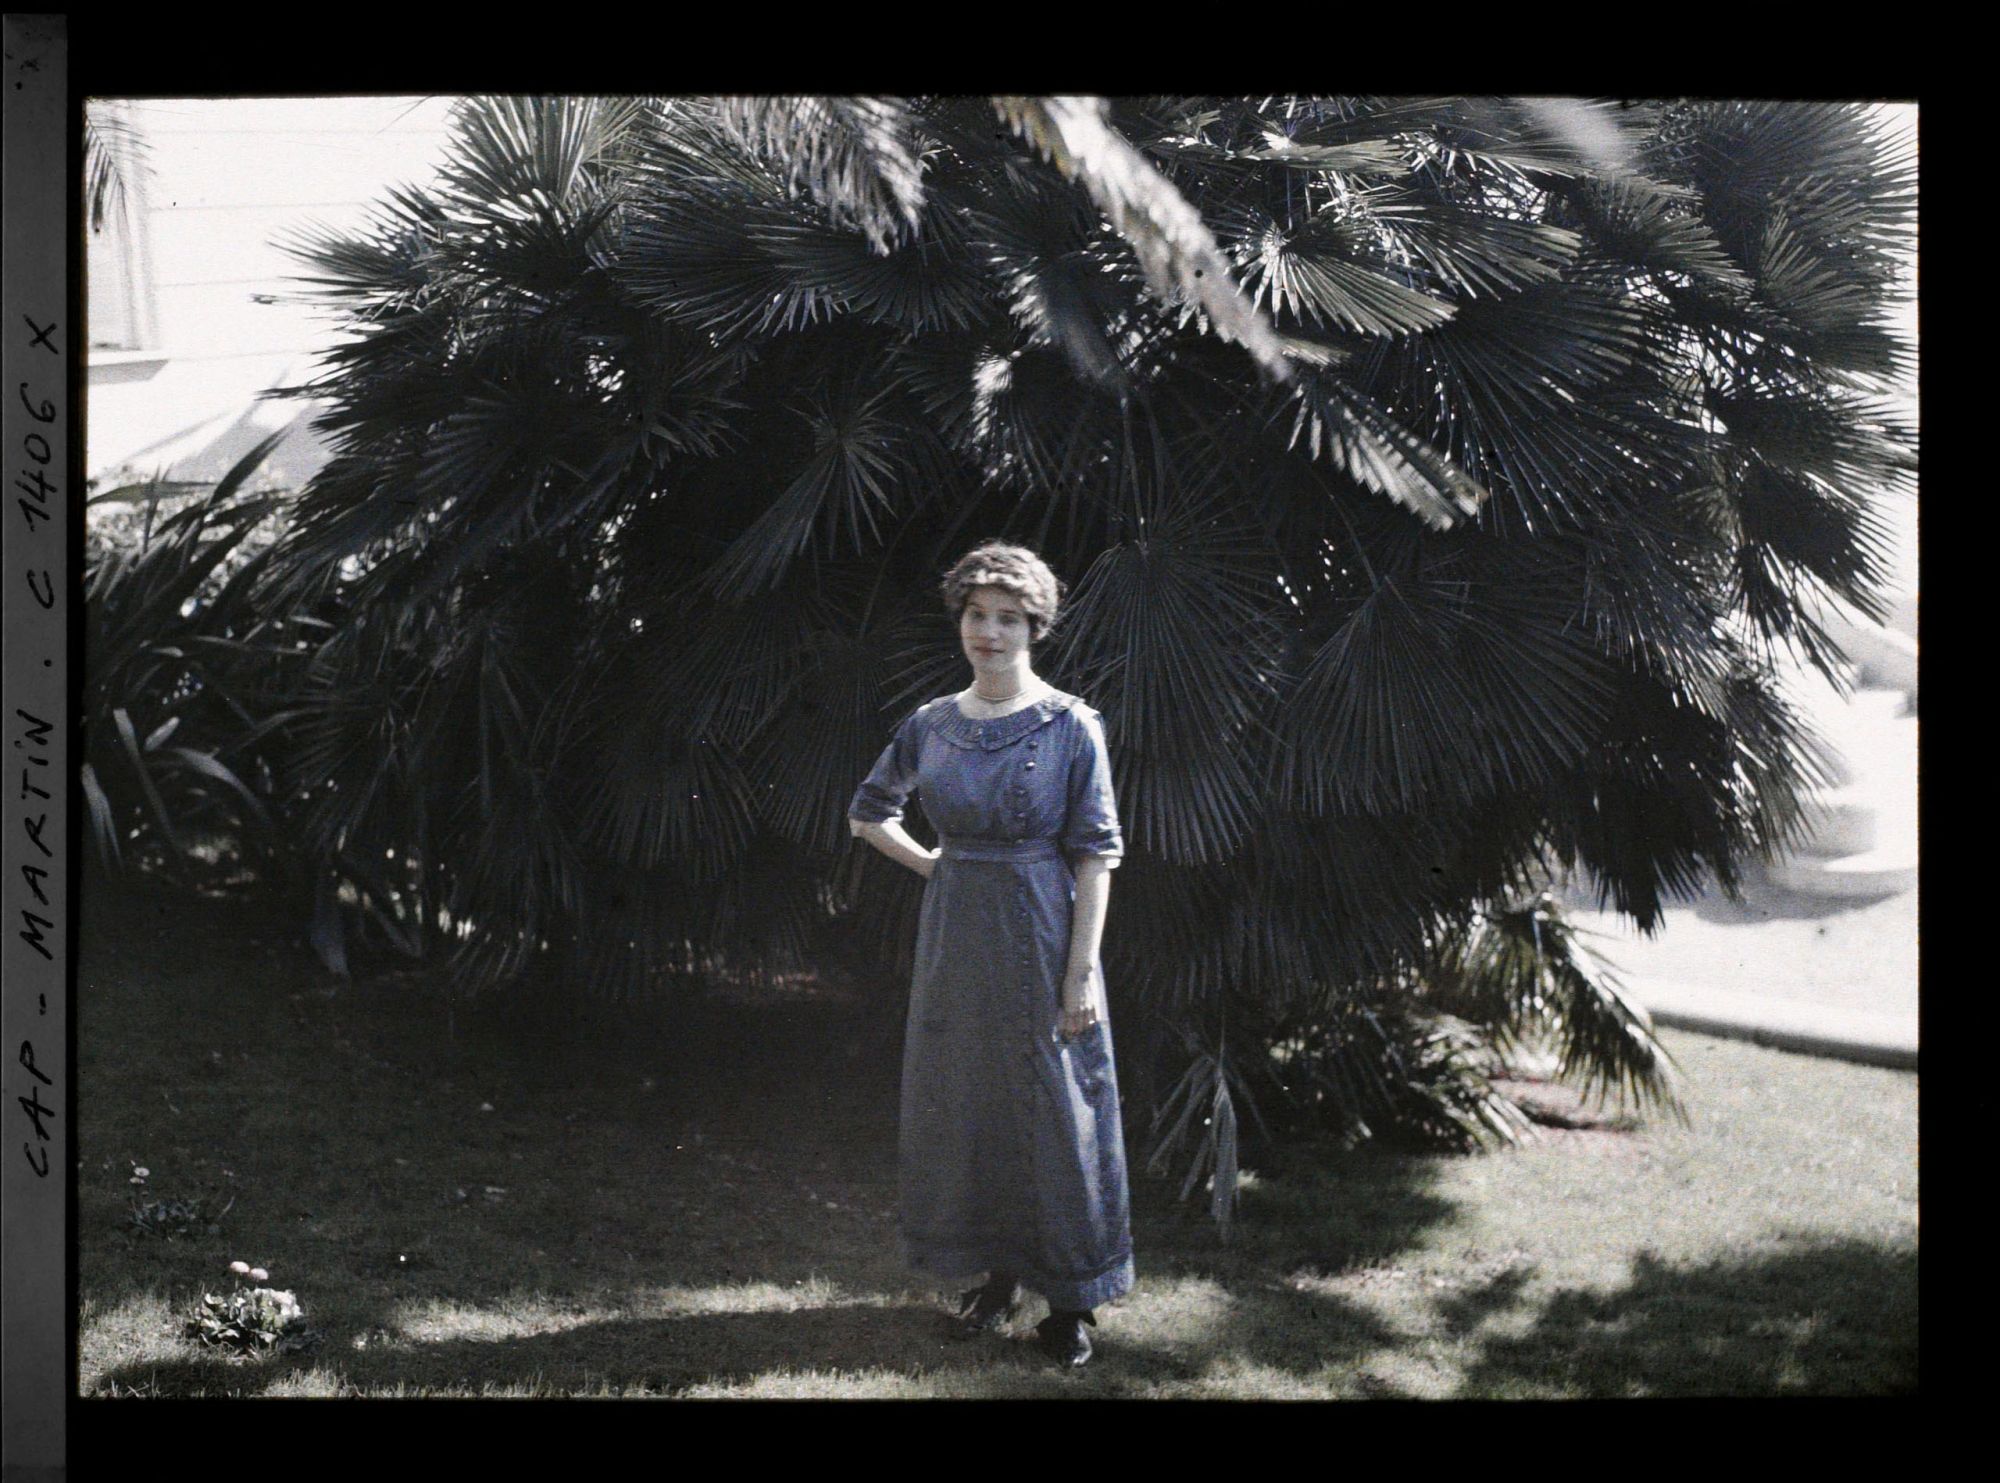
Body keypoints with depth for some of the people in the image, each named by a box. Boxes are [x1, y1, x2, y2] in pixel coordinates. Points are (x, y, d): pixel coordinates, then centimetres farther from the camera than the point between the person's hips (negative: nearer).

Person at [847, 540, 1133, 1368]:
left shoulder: (1071, 726, -8)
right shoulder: (931, 726, 4)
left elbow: (1095, 855, -9)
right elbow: (868, 813, 20)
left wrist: (1082, 971, -14)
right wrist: (930, 865, 8)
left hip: (1041, 938, -4)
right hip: (956, 941, 4)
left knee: (1054, 1111, 1)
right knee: (964, 1104, 10)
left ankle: (1071, 1299, 9)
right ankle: (997, 1276, 24)